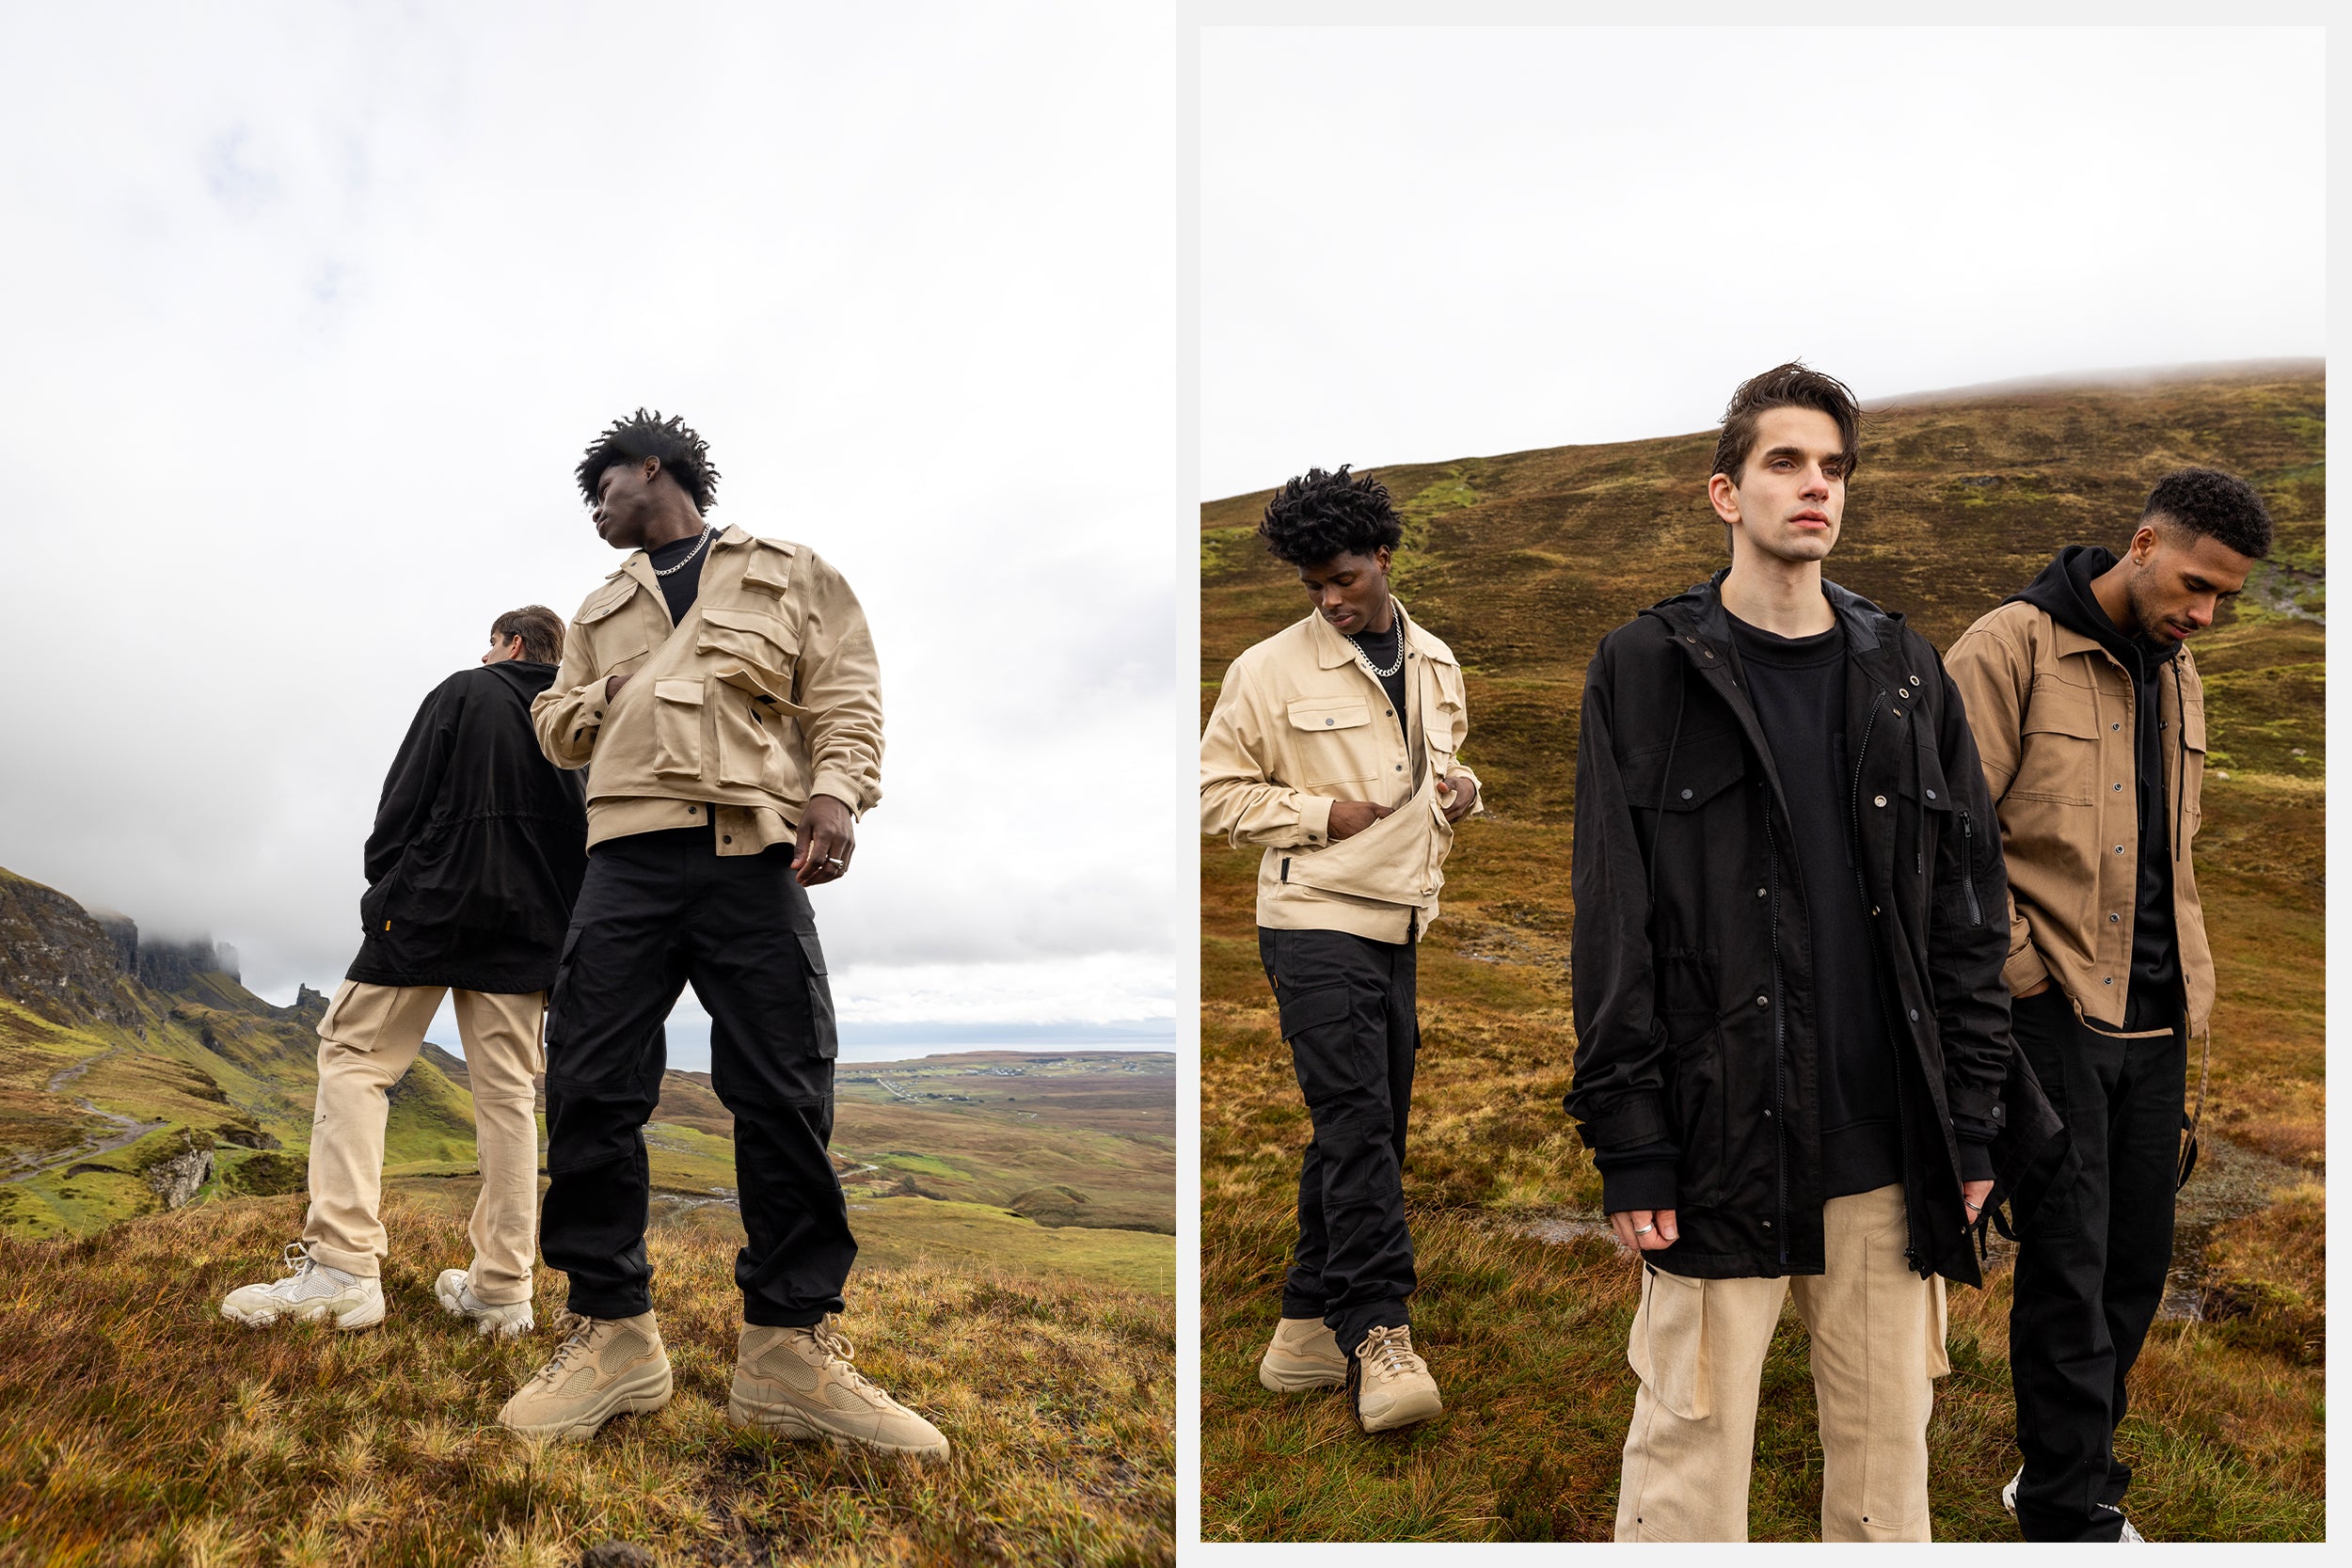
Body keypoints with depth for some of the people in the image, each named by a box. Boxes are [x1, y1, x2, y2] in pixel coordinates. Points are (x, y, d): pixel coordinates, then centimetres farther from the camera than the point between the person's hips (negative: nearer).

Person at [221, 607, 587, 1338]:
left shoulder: (465, 692, 5)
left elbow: (406, 796, -2)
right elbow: (587, 838, 11)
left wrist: (385, 884, 3)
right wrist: (561, 933, 11)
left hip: (436, 903, -4)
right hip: (527, 922, 4)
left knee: (354, 1058, 1)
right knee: (505, 1090, 2)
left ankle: (342, 1266, -12)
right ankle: (502, 1286, -1)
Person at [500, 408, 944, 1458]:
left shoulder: (792, 575, 15)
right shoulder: (601, 608, 28)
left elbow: (846, 701, 6)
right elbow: (554, 724, 30)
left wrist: (837, 790, -13)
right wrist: (603, 697, 8)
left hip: (756, 858, -3)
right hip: (629, 857, 4)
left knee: (785, 1096, -7)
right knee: (591, 1084, -5)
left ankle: (790, 1350, 1)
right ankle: (612, 1333, 6)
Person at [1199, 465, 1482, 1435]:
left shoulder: (1434, 663, 12)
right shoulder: (1268, 671, -6)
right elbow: (1217, 791, -3)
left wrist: (1461, 788, 3)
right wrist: (1326, 814, -13)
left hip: (1402, 925, 6)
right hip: (1317, 924, -6)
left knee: (1367, 1132, 10)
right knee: (1355, 1124, -13)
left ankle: (1308, 1332, 23)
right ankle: (1379, 1339, -7)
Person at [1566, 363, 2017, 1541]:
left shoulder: (1905, 673, 11)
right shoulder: (1645, 671, -1)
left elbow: (1969, 906, 11)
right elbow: (1611, 926, -4)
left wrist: (1971, 1121, 6)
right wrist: (1629, 1145, -8)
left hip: (1889, 1154, 4)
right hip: (1721, 1145, -3)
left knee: (1889, 1442, 13)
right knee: (1691, 1452, 2)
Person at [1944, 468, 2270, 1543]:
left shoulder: (2178, 675, 15)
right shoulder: (2012, 647, -10)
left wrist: (2187, 982, 15)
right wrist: (2020, 969, -14)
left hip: (2154, 1021, 8)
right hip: (2057, 1011, -7)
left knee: (2136, 1259, 12)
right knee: (2069, 1264, -2)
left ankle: (2060, 1469, 28)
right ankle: (2071, 1511, 11)